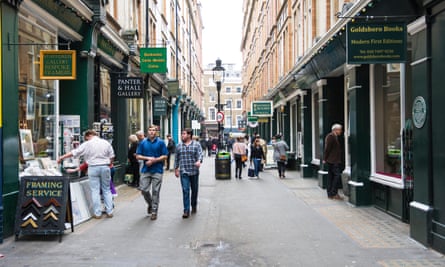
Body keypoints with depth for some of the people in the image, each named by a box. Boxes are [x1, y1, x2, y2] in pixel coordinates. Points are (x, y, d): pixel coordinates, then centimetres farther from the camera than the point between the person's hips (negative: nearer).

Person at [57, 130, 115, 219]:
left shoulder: (87, 144, -3)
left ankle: (97, 213, 6)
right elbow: (112, 157, 6)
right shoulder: (106, 143, 5)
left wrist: (61, 157, 10)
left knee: (95, 191, 4)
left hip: (93, 168, -3)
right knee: (106, 190, 11)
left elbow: (74, 153, 0)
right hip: (105, 167, 3)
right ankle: (109, 212, 12)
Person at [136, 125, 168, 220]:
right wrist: (148, 158, -11)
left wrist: (153, 160, -13)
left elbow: (165, 156, -3)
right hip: (145, 170, 2)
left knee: (155, 191, 2)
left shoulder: (161, 142, 0)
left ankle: (154, 211, 13)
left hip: (157, 170, -2)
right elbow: (138, 156, 4)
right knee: (143, 190, 0)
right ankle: (150, 204, 29)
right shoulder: (143, 143, 6)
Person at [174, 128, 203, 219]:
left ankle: (194, 206, 33)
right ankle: (186, 210, -6)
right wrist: (176, 169, 12)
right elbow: (176, 158, 14)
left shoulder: (197, 145, 0)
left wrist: (199, 161, -32)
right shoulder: (179, 146, 8)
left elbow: (200, 154, -11)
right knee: (185, 191, -7)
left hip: (194, 171, -1)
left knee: (194, 190, 12)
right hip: (183, 172, 1)